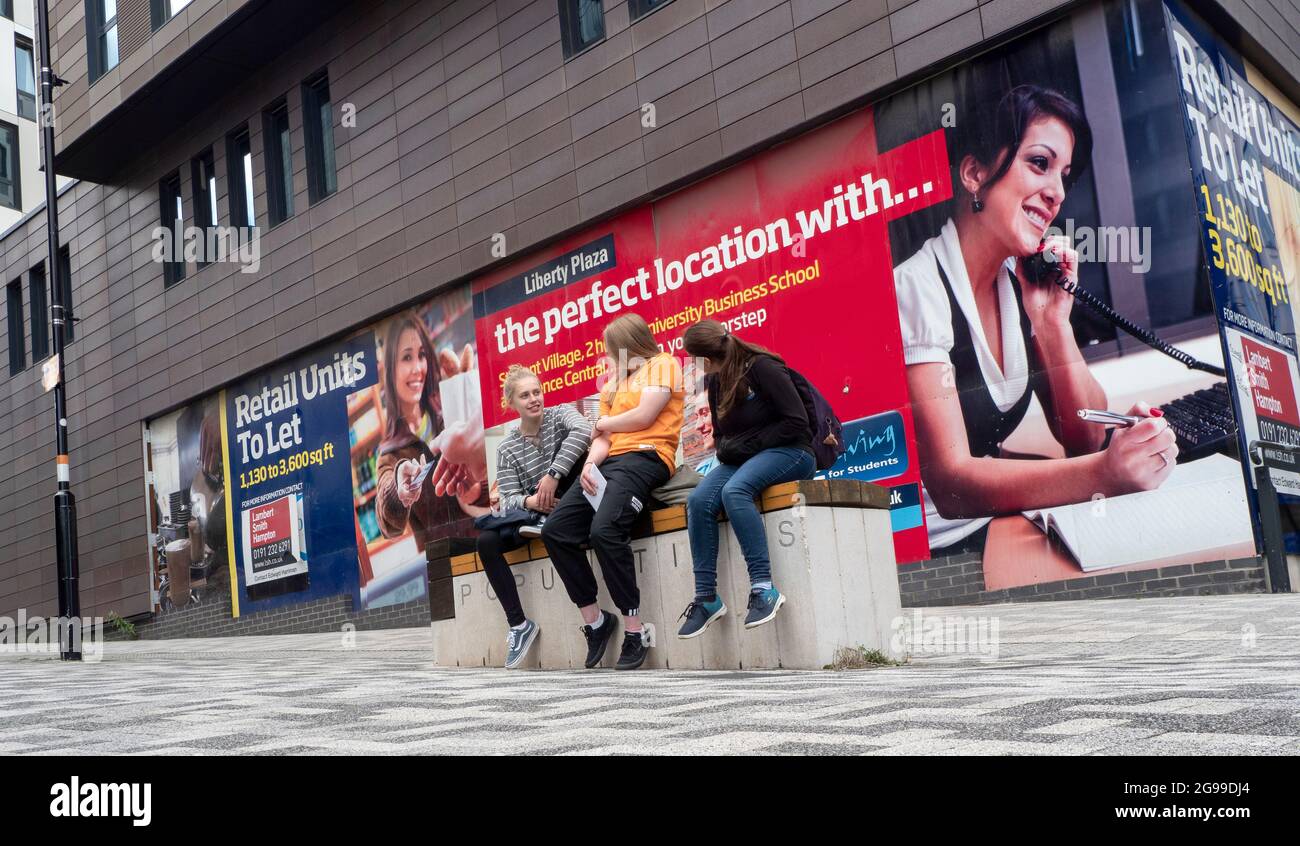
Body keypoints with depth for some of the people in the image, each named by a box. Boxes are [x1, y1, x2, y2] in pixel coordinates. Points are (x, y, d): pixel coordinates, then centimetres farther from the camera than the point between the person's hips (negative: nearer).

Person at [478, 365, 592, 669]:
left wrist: (552, 475, -35)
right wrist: (529, 502, -30)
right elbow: (509, 499, -6)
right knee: (486, 542, -21)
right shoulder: (507, 449, 3)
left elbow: (583, 430, -29)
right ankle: (519, 624, -16)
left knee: (565, 447, -26)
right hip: (533, 511, 3)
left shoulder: (560, 415, -4)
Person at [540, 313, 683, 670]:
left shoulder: (662, 363, 5)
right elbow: (602, 438, 16)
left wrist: (605, 423, 8)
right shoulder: (614, 383, 25)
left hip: (645, 457, -8)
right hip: (610, 461, 8)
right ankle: (595, 620, 1)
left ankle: (634, 631, -23)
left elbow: (644, 416, -9)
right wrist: (590, 463, -5)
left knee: (604, 530, -31)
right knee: (554, 531, -7)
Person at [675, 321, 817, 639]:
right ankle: (706, 597, -19)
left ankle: (764, 589, -35)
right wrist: (726, 449, -2)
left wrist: (751, 444, -17)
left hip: (790, 452, -7)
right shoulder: (715, 382, 11)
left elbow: (797, 422, -16)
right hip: (741, 459, 7)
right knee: (698, 500, -22)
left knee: (734, 490, -36)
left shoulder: (762, 367, -13)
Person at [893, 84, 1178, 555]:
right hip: (935, 553, -8)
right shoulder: (917, 290, -19)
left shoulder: (1020, 283, 5)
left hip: (999, 524, 8)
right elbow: (949, 484, -26)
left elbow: (1084, 438, 5)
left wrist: (1053, 321, -9)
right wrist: (1104, 472, -39)